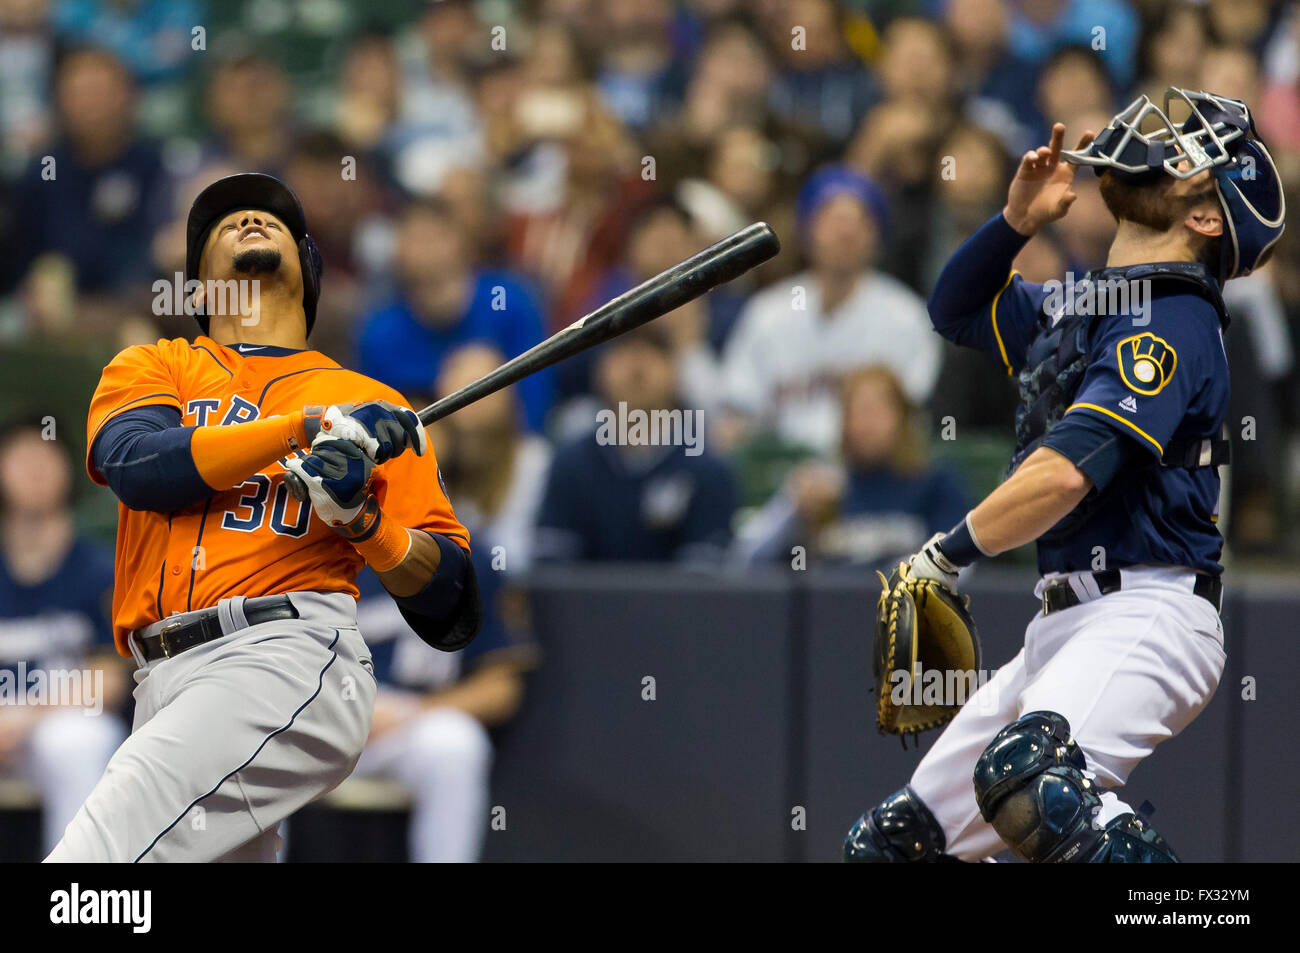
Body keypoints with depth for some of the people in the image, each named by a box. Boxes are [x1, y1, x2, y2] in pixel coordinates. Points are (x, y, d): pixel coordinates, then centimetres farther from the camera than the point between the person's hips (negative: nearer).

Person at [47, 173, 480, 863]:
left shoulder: (371, 404, 19)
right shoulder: (151, 367, 23)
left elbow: (448, 610, 13)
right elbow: (136, 466, -3)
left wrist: (361, 516, -7)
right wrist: (313, 426, -9)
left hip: (290, 658, -4)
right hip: (165, 687, 4)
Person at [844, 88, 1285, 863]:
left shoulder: (1174, 323, -10)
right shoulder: (1075, 312, 19)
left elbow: (1066, 473, -20)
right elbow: (959, 308, 34)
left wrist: (944, 559, -11)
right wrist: (1018, 221, 15)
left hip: (1148, 616, -10)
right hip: (1064, 624, 10)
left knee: (1029, 777, -39)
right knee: (891, 841, 7)